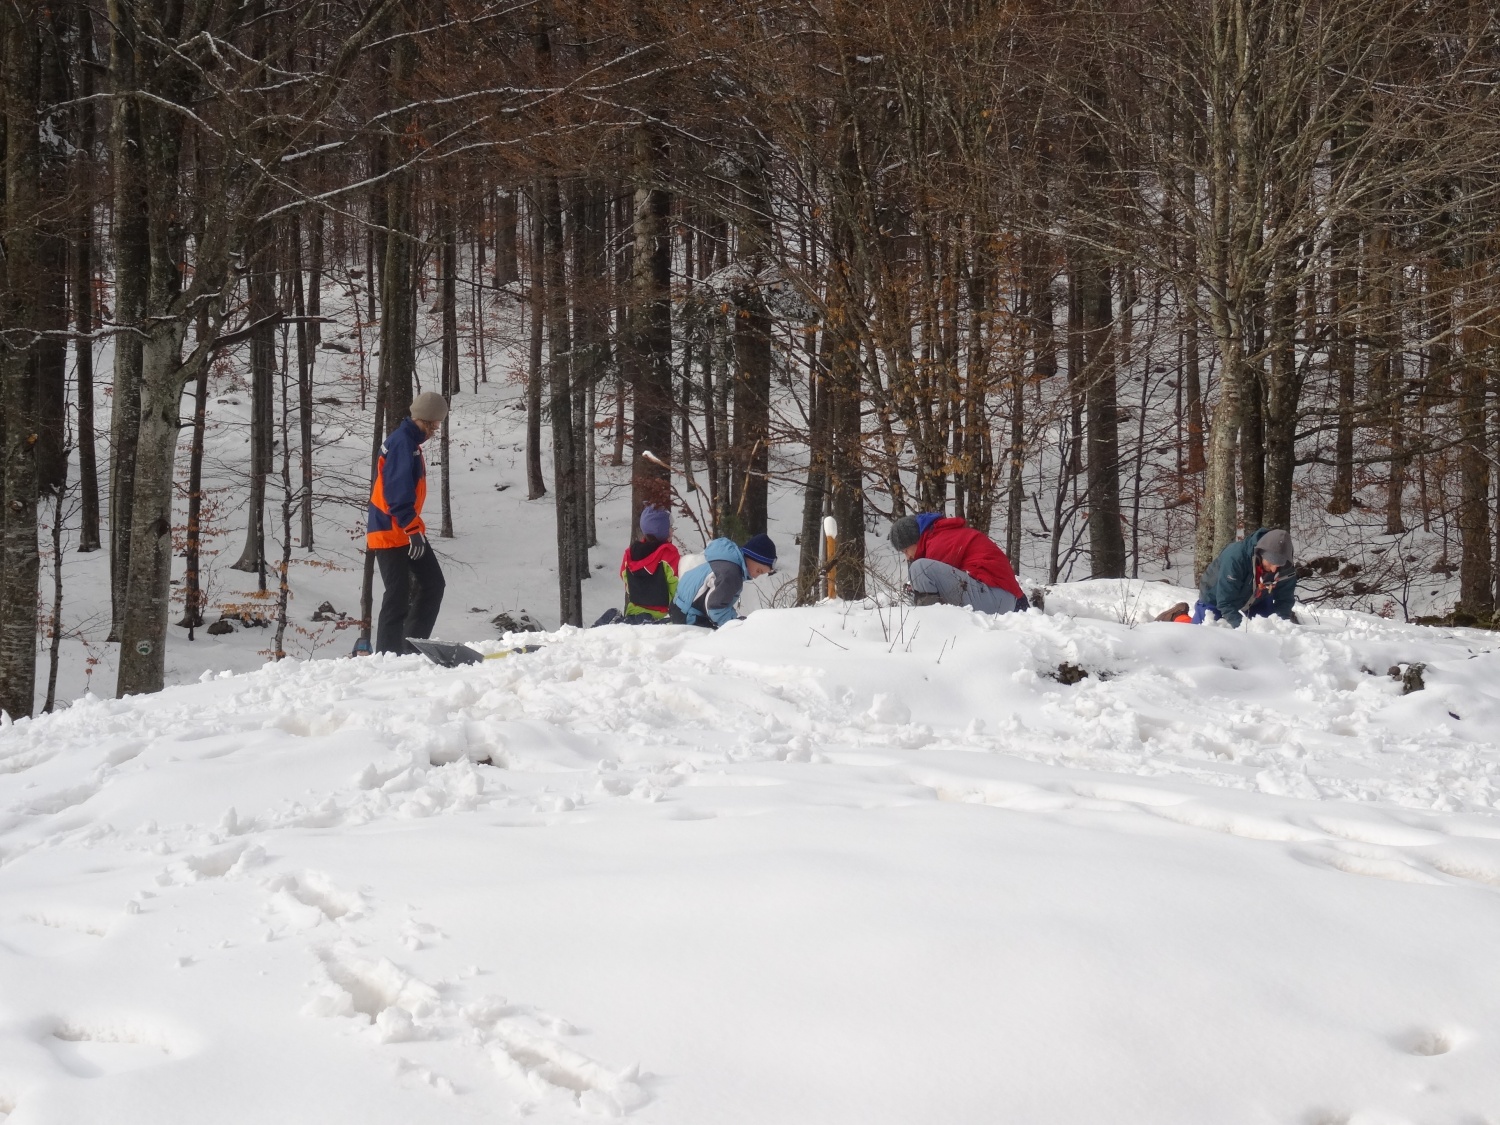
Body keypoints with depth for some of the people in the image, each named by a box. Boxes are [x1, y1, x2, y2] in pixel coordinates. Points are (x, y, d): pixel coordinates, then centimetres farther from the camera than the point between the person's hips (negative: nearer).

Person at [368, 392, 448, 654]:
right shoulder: (402, 443, -17)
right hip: (390, 532, -10)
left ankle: (413, 645, 15)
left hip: (406, 530, 10)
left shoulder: (410, 442, 15)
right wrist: (413, 529, -25)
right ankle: (388, 655, -4)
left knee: (433, 584, 11)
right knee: (398, 596, -8)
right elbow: (399, 494, -24)